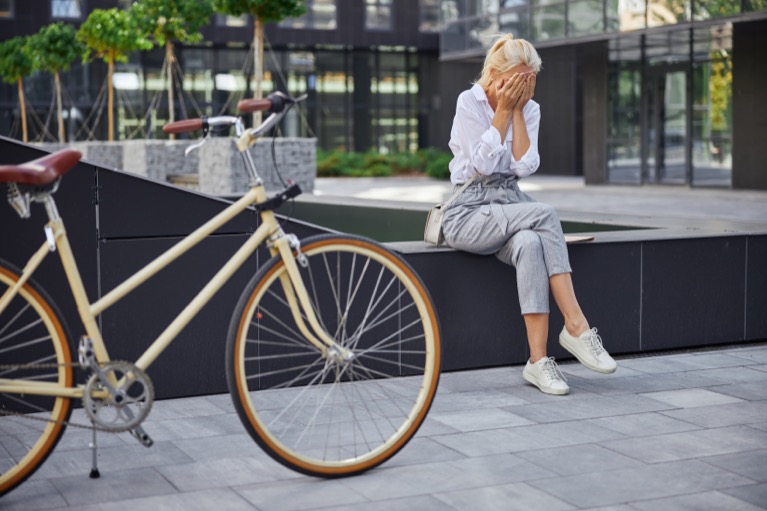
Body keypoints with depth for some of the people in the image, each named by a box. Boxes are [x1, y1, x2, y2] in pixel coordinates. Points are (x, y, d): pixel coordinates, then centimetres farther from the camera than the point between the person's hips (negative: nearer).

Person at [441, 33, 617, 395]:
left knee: (530, 244, -33)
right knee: (544, 215, -31)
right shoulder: (470, 102, -6)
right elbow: (483, 164, -15)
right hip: (469, 213, -4)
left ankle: (538, 359, -35)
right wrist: (503, 110, -13)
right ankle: (576, 326, -29)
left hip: (511, 207, 4)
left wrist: (518, 110, -9)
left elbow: (525, 166, -7)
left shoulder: (530, 109, 7)